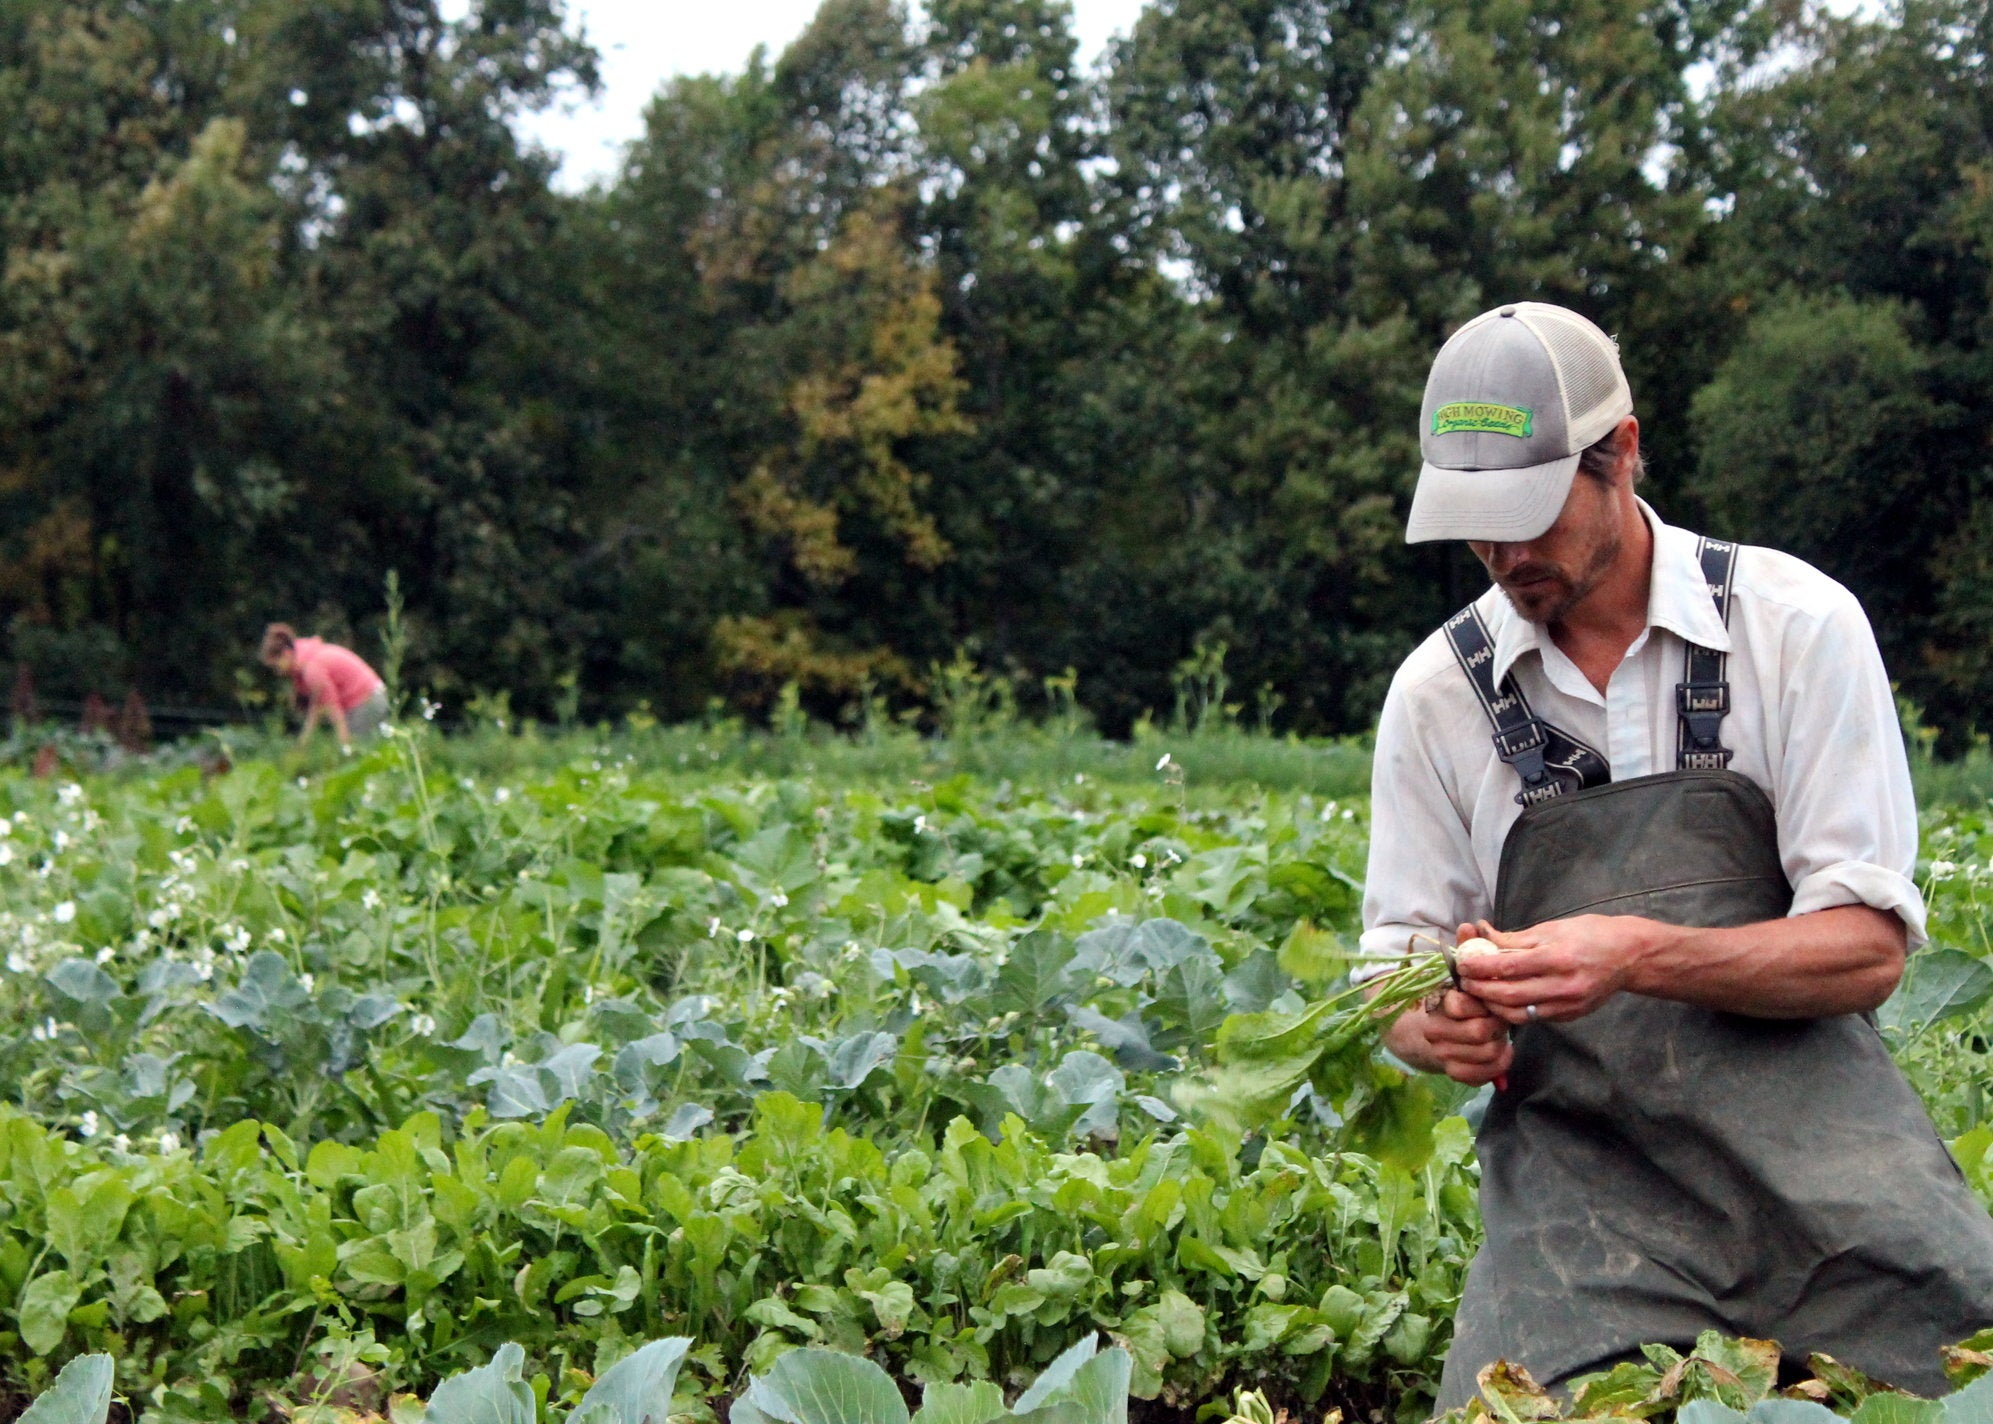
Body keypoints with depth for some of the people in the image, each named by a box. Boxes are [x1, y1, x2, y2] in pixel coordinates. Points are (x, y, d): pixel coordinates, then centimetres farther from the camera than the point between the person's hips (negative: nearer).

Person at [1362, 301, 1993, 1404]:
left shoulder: (1796, 626, -1)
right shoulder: (1437, 691, 7)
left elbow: (1870, 948, -6)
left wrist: (1642, 956, -22)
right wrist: (1433, 1021, -12)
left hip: (1810, 1147, -1)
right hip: (1579, 1179, 1)